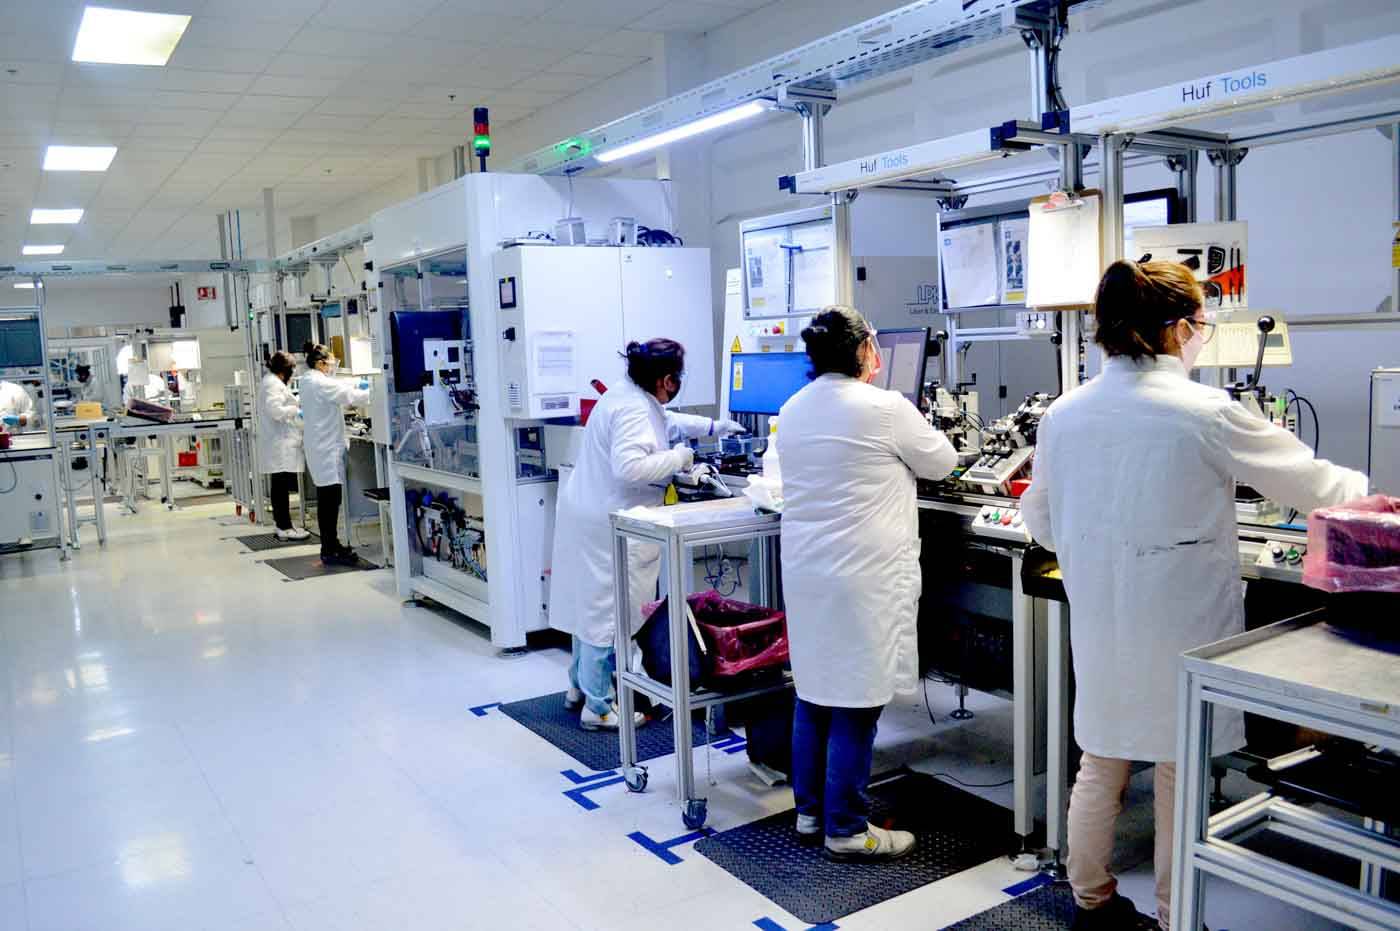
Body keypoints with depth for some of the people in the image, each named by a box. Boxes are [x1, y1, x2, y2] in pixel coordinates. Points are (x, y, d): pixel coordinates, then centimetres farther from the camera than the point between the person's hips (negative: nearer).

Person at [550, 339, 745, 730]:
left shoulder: (632, 396, 11)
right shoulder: (633, 410, -21)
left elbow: (667, 421, 29)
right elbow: (629, 467, -33)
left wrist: (714, 426, 31)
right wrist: (677, 458, -20)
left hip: (596, 518, 11)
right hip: (608, 527, -11)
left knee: (592, 605, 20)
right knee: (607, 612, -2)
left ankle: (580, 686, 34)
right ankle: (598, 708, 7)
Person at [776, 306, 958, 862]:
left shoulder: (792, 411, 8)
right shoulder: (885, 408, -13)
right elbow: (941, 463, 2)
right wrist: (912, 433, 21)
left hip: (805, 569, 7)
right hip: (863, 578, -7)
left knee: (813, 693, 16)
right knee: (855, 705, 1)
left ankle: (810, 812, 27)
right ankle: (846, 830, 11)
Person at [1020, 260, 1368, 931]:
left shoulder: (1064, 414, -2)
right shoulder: (1205, 413, -16)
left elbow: (1041, 520, 9)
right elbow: (1305, 482, -2)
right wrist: (1365, 487, 19)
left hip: (1099, 619, 5)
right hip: (1179, 622, -4)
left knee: (1102, 762, 19)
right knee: (1180, 772, 13)